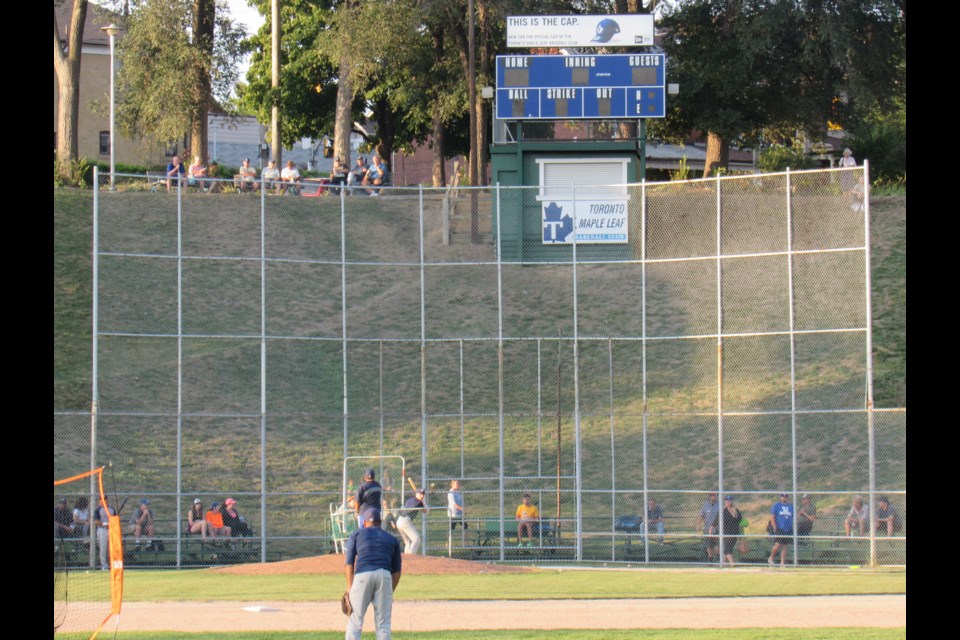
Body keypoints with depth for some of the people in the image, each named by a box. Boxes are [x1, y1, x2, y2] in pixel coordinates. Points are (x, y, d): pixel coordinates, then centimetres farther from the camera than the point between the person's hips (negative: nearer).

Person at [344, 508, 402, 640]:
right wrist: (390, 593, 21)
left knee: (355, 619, 1)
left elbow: (349, 563, 9)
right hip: (385, 575, 1)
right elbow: (397, 570, 18)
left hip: (362, 575, -1)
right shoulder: (392, 539, 25)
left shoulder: (356, 534, 21)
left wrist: (349, 588, 7)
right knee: (383, 623, 5)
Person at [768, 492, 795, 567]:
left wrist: (793, 527, 7)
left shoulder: (791, 506, 12)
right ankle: (771, 558, 9)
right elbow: (772, 517, -2)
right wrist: (775, 527, -11)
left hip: (788, 529, 4)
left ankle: (782, 562, 6)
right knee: (778, 544, -13)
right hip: (779, 529, -4)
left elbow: (794, 517, 17)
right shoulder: (776, 505, 1)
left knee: (784, 546, 2)